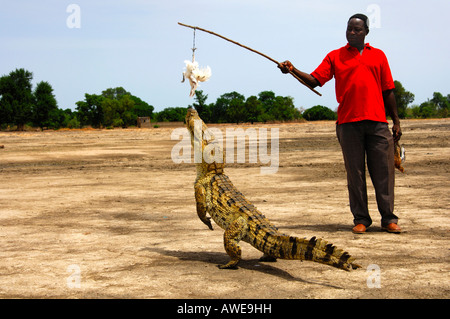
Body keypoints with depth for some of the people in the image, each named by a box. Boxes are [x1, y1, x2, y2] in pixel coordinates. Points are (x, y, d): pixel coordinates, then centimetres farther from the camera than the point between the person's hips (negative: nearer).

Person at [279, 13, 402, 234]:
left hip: (377, 122, 1)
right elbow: (314, 80, 2)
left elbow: (388, 91, 15)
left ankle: (388, 219, 8)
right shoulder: (335, 57, 11)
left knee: (383, 172, 0)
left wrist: (396, 121, 11)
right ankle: (360, 219, 10)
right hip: (349, 123, -1)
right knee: (355, 173, 2)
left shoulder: (378, 55, 15)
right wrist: (293, 70, -14)